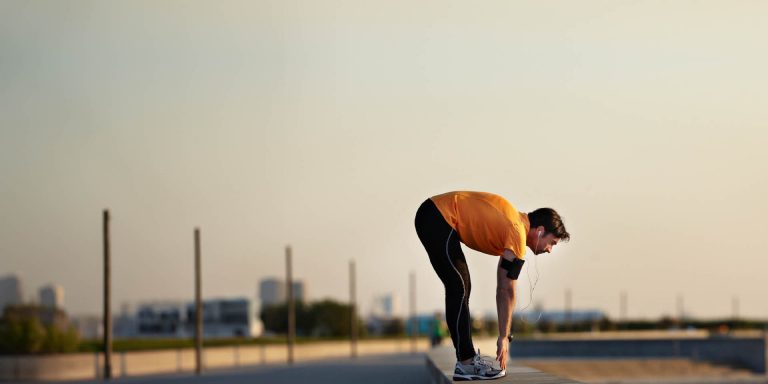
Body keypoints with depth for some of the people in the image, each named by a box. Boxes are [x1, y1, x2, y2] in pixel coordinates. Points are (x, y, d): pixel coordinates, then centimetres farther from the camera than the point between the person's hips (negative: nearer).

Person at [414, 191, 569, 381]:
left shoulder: (517, 223, 14)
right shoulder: (518, 235, -15)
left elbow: (503, 289, 16)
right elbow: (507, 291, -12)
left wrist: (504, 336, 15)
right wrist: (504, 337, -6)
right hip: (436, 219, -11)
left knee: (461, 288, 13)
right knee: (459, 289, -11)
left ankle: (467, 357, 17)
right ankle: (465, 364, -8)